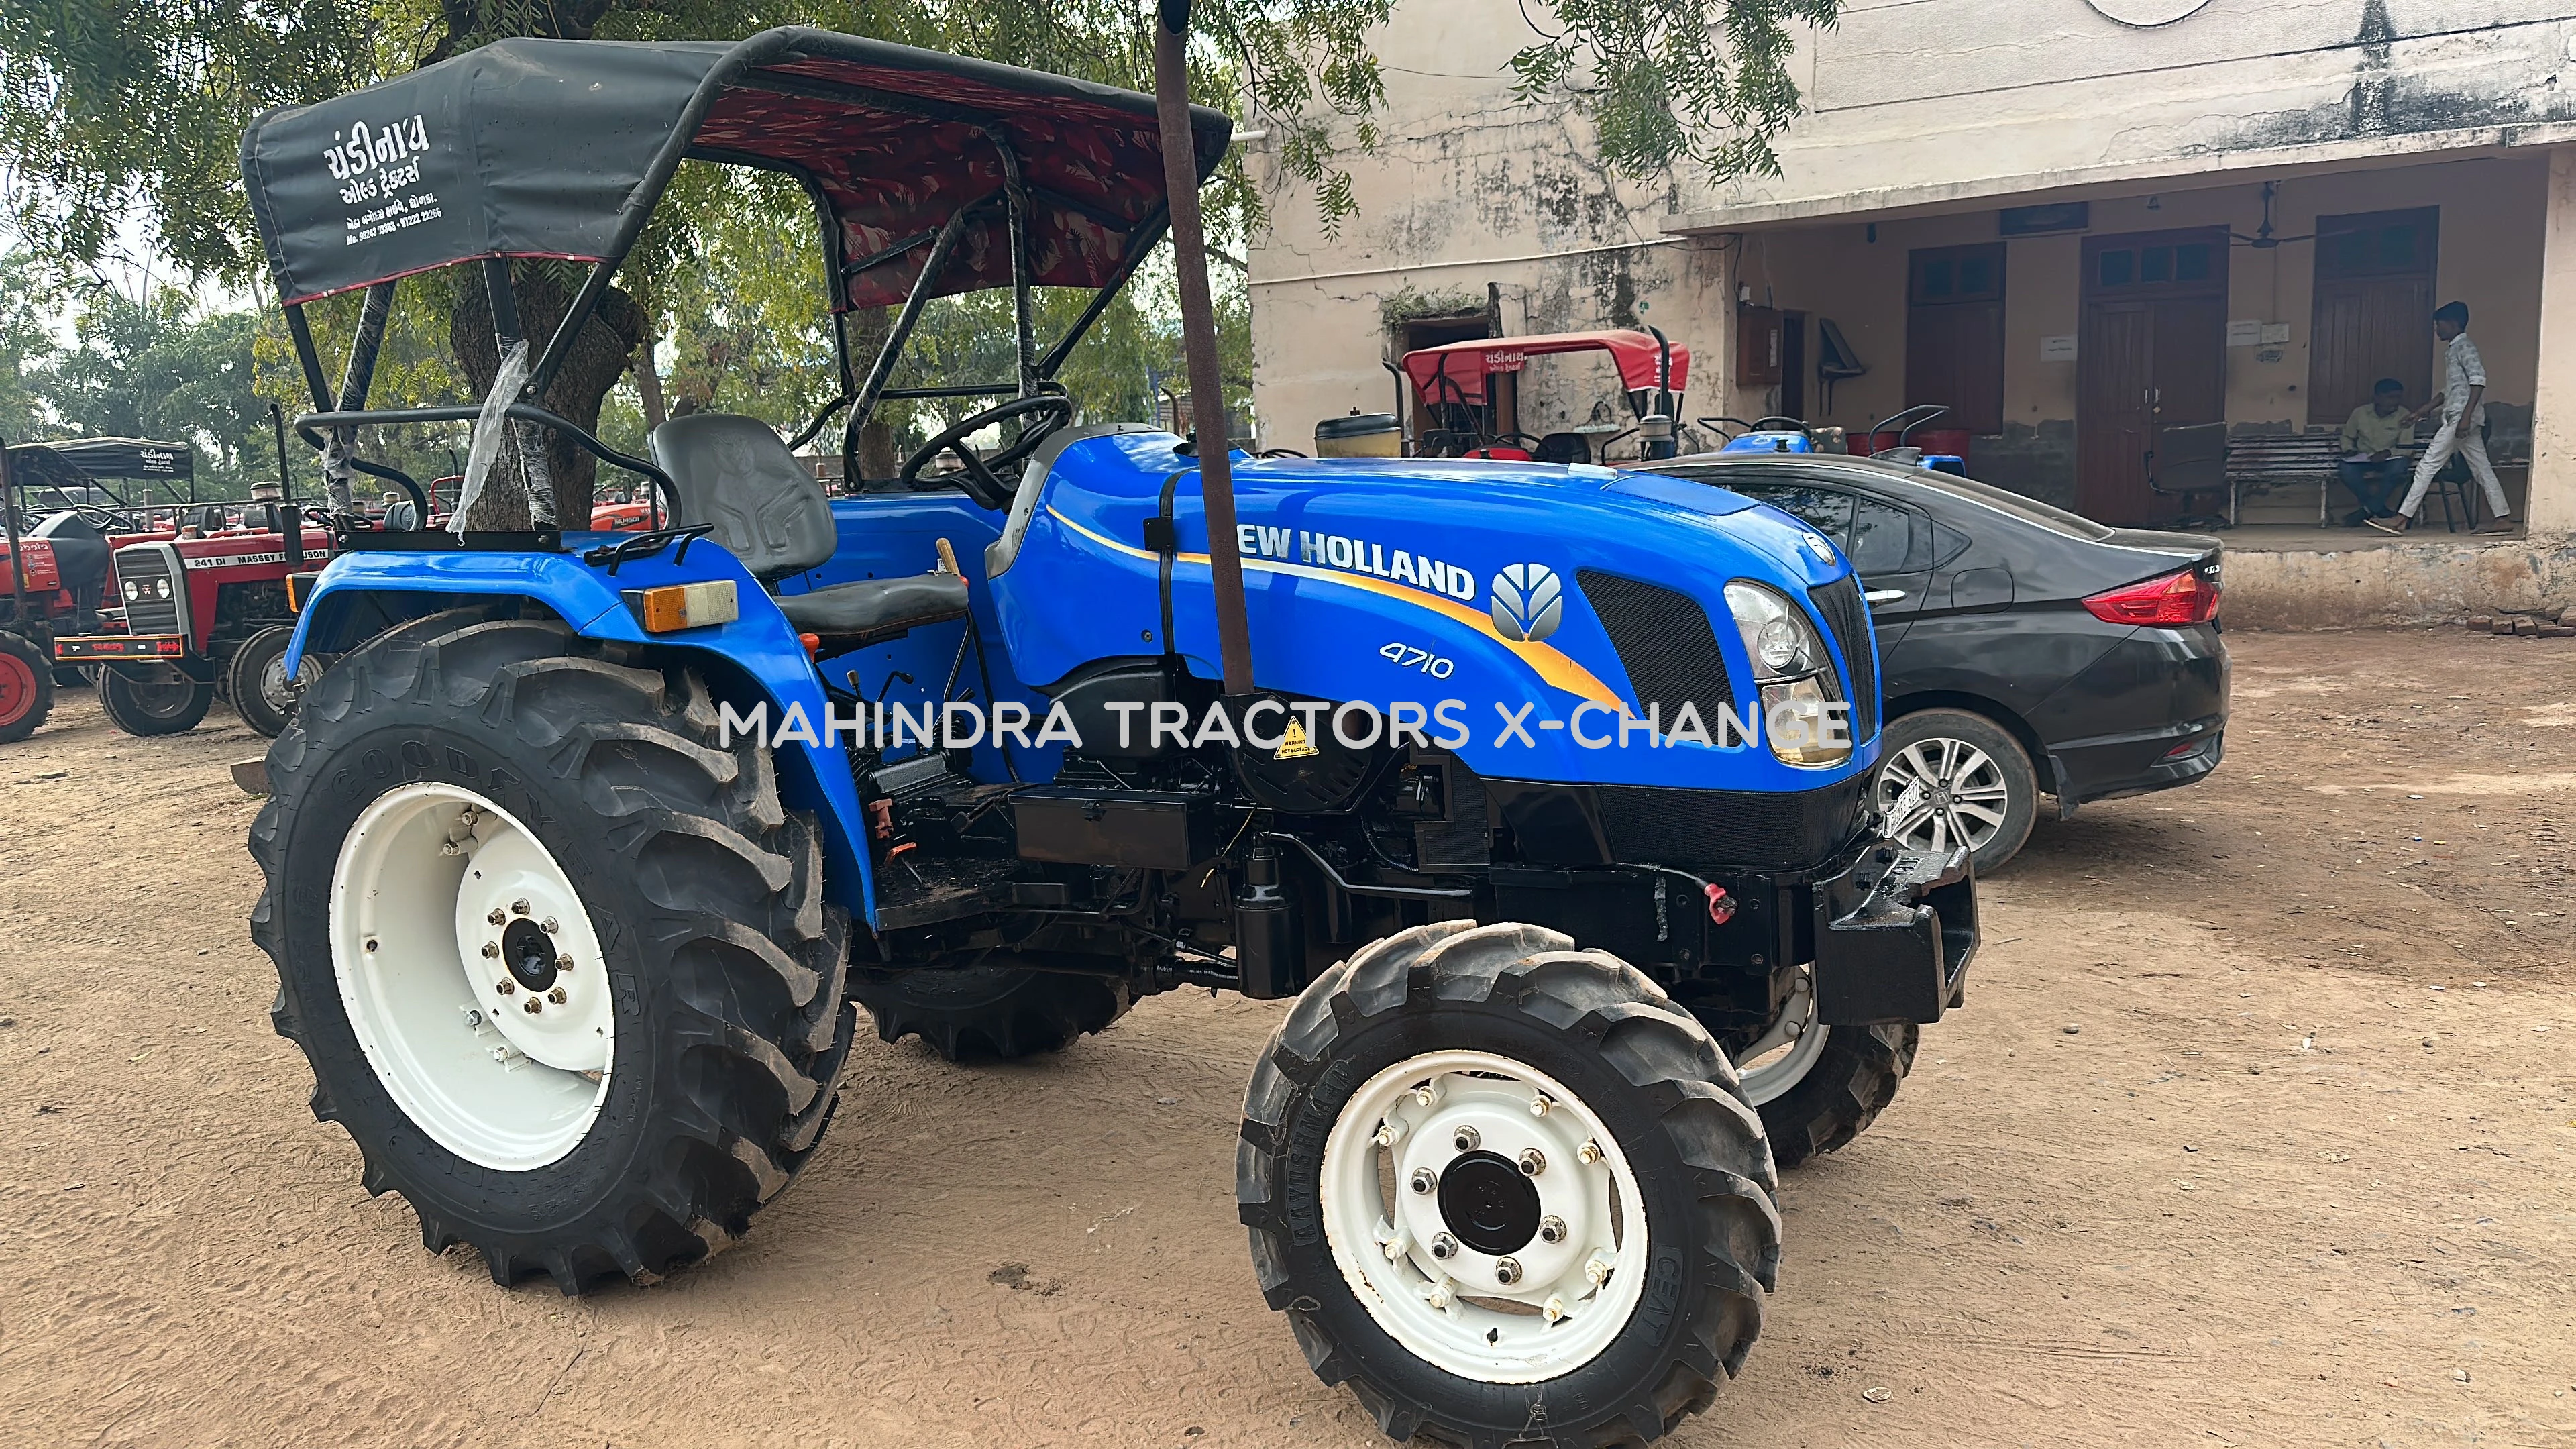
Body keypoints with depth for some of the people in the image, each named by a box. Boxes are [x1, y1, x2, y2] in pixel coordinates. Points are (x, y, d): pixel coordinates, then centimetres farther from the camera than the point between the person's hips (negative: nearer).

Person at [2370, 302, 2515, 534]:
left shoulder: (2464, 347, -7)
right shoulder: (2452, 350, 21)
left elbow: (2478, 380, -19)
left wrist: (2465, 416, -26)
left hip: (2462, 417, -10)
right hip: (2456, 417, 10)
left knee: (2429, 464, -11)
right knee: (2481, 467, 8)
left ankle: (2401, 519, -13)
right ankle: (2502, 518, 9)